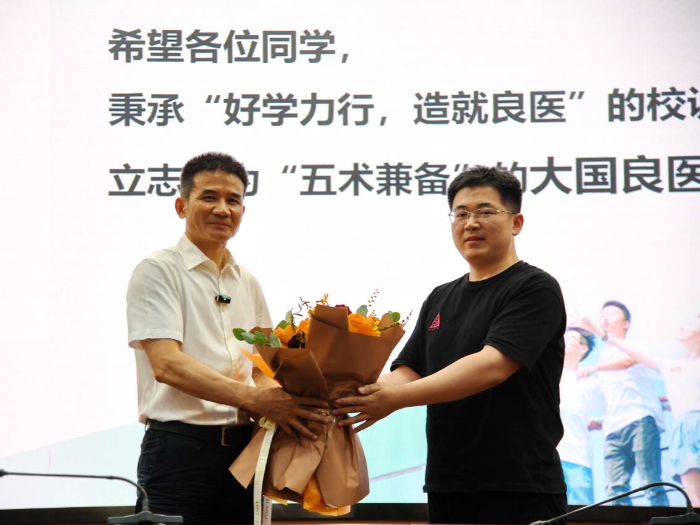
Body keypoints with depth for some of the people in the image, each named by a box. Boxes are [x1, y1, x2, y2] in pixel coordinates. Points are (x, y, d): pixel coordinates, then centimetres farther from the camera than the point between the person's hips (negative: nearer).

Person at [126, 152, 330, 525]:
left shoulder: (247, 283, 17)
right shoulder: (159, 271, -4)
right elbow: (166, 364, -16)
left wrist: (283, 402, -3)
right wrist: (255, 399, -24)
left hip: (242, 449, 6)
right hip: (180, 448, -6)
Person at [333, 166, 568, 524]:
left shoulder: (535, 289, -6)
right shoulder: (439, 300, 17)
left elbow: (492, 365, -19)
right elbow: (407, 372, 11)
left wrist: (397, 398, -26)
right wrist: (358, 393, -12)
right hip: (445, 489, 6)